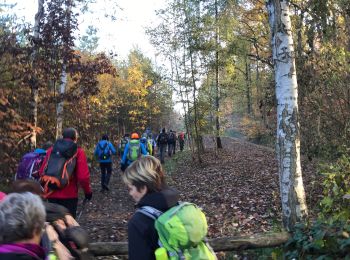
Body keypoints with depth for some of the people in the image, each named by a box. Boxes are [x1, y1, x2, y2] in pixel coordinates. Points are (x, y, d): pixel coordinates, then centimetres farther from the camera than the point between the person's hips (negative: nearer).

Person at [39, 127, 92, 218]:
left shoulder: (51, 150, 6)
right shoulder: (78, 151, -7)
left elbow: (42, 172, 5)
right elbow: (83, 176, -15)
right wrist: (88, 191, 2)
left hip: (52, 194, 4)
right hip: (69, 195, -4)